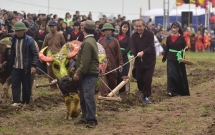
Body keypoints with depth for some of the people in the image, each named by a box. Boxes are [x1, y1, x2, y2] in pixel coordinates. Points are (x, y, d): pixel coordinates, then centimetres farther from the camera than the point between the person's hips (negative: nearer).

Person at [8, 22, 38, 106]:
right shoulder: (13, 39, 3)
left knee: (26, 85, 6)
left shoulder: (29, 40, -10)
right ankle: (16, 101, -9)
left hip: (26, 68, -3)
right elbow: (12, 53, 12)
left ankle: (26, 102, 17)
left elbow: (35, 54, -10)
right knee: (15, 84, -6)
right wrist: (10, 64, 8)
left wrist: (33, 65, -19)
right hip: (15, 67, 4)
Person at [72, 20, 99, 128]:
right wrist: (78, 71, 24)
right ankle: (85, 117, 20)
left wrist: (78, 73, -18)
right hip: (87, 74, 11)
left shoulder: (87, 42, -18)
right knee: (83, 97, 13)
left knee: (88, 96, -13)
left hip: (89, 74, -11)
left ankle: (92, 120, -12)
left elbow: (85, 61, -23)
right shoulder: (91, 40, 16)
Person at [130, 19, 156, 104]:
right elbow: (133, 47, -7)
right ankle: (143, 92, 30)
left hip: (149, 60, -4)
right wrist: (133, 54, -28)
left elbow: (151, 47, -19)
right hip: (139, 61, 4)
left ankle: (145, 96, 1)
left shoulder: (150, 34, -11)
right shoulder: (134, 36, 1)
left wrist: (143, 52, -34)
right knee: (139, 78, 5)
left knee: (147, 79, -8)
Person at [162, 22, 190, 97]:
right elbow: (167, 48, 12)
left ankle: (182, 91, 22)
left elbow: (185, 48, 2)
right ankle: (171, 91, -10)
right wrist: (164, 58, 16)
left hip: (179, 58, -1)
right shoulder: (169, 38, 4)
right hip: (171, 58, 1)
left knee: (180, 74, 7)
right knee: (171, 73, -9)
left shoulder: (181, 38, -3)